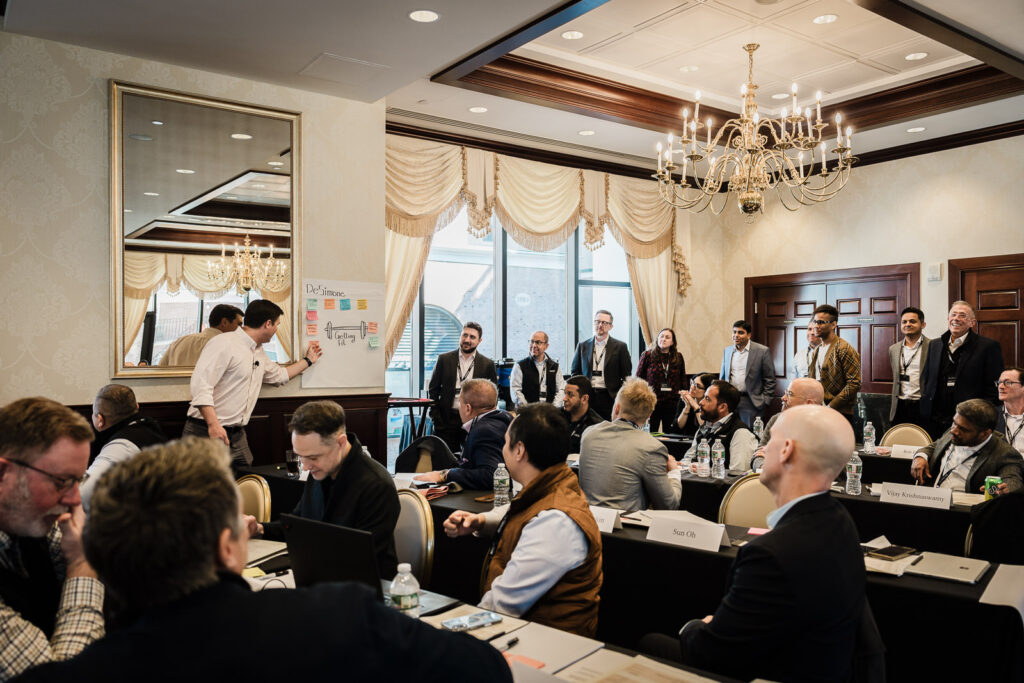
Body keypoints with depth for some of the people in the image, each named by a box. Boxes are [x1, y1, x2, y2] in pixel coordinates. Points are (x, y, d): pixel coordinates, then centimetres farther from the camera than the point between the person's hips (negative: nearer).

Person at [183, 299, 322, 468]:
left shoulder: (259, 352, 17)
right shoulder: (224, 344, -14)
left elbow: (279, 375, 36)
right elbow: (201, 385, -22)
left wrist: (308, 360, 39)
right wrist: (214, 425, -29)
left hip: (237, 435, 8)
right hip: (206, 432, -8)